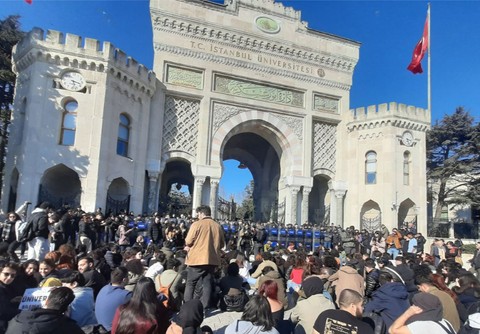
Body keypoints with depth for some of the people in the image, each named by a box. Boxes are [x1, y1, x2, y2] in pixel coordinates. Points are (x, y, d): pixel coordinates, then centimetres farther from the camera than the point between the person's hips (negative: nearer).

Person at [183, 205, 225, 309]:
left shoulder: (197, 224, -10)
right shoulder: (218, 226, 3)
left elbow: (188, 242, -8)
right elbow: (222, 244, 11)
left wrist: (189, 247, 13)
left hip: (197, 259, -4)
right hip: (212, 259, 4)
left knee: (190, 283, 10)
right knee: (207, 283, 10)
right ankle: (204, 307, 11)